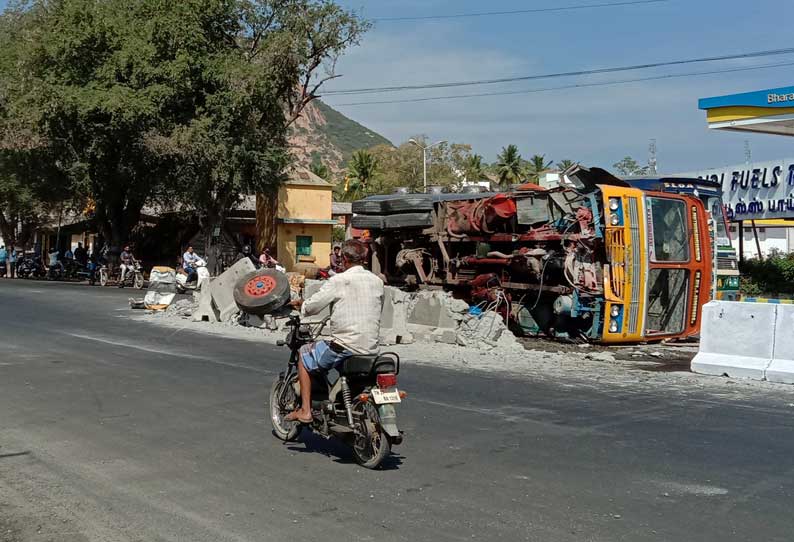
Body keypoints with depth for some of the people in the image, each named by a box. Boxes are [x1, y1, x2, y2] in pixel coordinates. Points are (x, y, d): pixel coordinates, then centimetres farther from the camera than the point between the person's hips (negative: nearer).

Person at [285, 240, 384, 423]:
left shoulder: (339, 281, -10)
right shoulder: (378, 282, 7)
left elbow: (311, 307, -7)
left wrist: (300, 304, 17)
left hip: (345, 346, -6)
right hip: (371, 348, 6)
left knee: (304, 356, 17)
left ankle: (305, 410, 12)